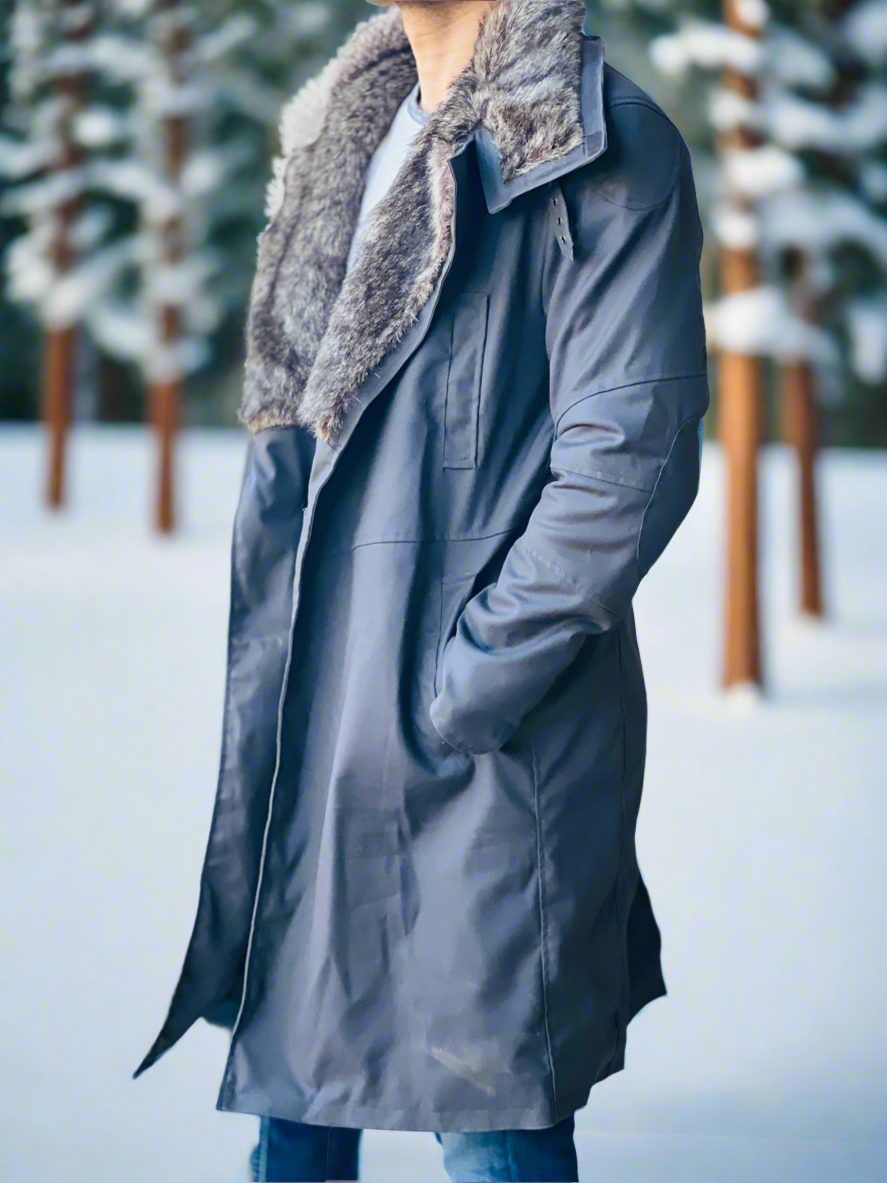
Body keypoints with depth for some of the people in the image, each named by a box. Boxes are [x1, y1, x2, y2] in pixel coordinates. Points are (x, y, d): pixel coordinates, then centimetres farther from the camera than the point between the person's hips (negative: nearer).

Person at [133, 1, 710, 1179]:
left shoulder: (604, 151, -9)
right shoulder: (349, 133, 16)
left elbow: (630, 458, -15)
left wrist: (463, 692, -16)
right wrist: (271, 690, 13)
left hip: (477, 743, -8)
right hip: (313, 731, 8)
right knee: (294, 1086, 15)